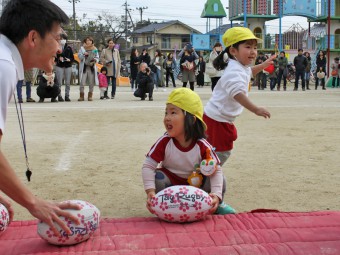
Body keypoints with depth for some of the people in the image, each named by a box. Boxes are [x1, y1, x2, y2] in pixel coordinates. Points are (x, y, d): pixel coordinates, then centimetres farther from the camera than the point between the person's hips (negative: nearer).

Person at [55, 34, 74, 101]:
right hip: (59, 66, -2)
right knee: (59, 82, -5)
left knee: (68, 82, 2)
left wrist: (69, 60, -10)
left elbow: (72, 58, 10)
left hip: (68, 66, 2)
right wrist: (58, 58, -14)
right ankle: (59, 96, 1)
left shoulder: (69, 48, 9)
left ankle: (67, 96, 8)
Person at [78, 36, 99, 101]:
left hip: (92, 67, 2)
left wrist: (95, 60, -8)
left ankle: (90, 96, 12)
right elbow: (79, 56, 1)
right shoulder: (82, 48, 7)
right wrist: (83, 54, -17)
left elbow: (97, 57, 13)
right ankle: (81, 96, 2)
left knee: (91, 83, 2)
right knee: (82, 82, -6)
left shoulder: (95, 49, 12)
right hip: (84, 67, -2)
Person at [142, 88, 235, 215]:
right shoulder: (164, 142, -24)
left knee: (220, 180, -20)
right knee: (157, 178, -30)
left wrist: (216, 195, -39)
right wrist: (150, 192, -39)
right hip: (171, 183, 0)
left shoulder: (202, 146, -24)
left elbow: (216, 170, -23)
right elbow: (148, 166, -24)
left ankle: (217, 205, 10)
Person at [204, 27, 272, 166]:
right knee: (221, 152, -5)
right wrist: (255, 109, -50)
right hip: (217, 119, -11)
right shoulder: (235, 71, -25)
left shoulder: (241, 67, 8)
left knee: (224, 151, 22)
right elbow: (237, 93, -43)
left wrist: (263, 65, 28)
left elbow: (248, 72, 36)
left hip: (224, 119, 11)